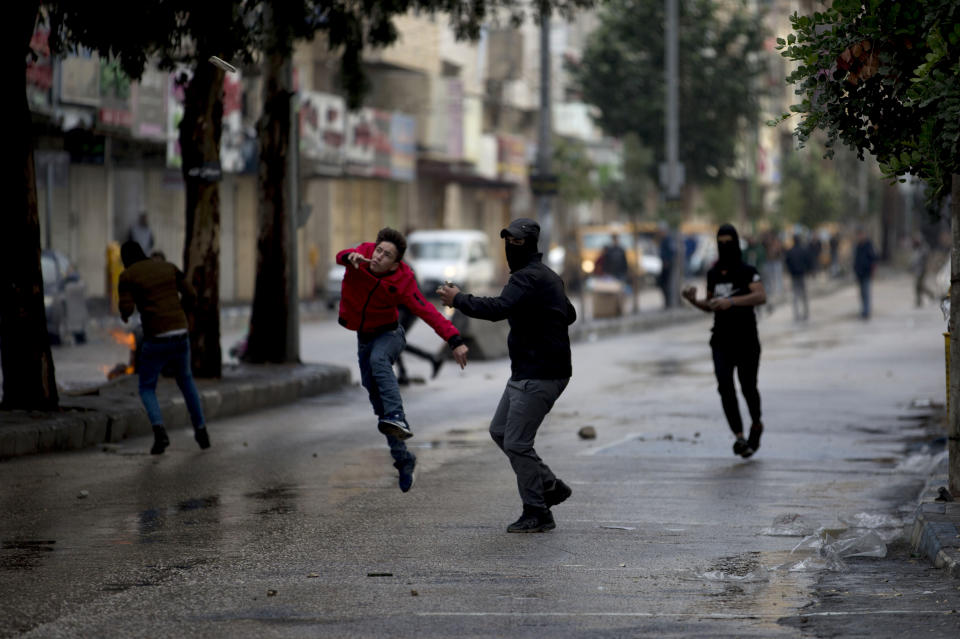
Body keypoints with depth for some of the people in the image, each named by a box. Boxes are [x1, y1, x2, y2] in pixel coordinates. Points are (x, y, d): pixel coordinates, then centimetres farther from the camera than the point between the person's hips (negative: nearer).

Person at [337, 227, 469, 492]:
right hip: (364, 336, 5)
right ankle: (404, 459, 14)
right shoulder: (365, 254, -16)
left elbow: (428, 313, -29)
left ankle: (398, 418, -48)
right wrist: (350, 257, -60)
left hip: (389, 334, -5)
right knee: (376, 396, 5)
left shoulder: (401, 284, -25)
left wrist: (454, 340, -40)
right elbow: (343, 256, -35)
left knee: (378, 359, -39)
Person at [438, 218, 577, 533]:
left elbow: (498, 308, -33)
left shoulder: (529, 278, -17)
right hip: (525, 373, 11)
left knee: (517, 442, -7)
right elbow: (569, 314, 30)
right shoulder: (547, 276, 17)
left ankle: (537, 514, 2)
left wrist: (458, 300, -23)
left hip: (539, 376, -11)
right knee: (500, 431, 16)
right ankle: (550, 486, 22)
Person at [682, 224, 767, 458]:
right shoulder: (713, 274, 11)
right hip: (722, 341, 3)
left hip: (746, 340, -3)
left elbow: (761, 296, -22)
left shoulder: (747, 271, -6)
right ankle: (739, 438, -19)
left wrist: (731, 301, -33)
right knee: (725, 386, -16)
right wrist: (694, 301, 1)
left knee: (748, 387, 7)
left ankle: (756, 425, 38)